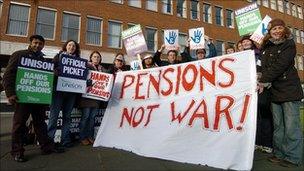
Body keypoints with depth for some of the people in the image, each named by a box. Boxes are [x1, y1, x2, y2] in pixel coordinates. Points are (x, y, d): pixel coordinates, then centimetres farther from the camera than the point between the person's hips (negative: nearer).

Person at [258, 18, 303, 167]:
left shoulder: (289, 44, -2)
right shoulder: (266, 48, 13)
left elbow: (279, 66, -14)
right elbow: (264, 67, 4)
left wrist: (263, 81, -19)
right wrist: (263, 82, -13)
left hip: (289, 89, -4)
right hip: (274, 91, 5)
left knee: (291, 126, -3)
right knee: (278, 126, 8)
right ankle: (280, 154, 18)